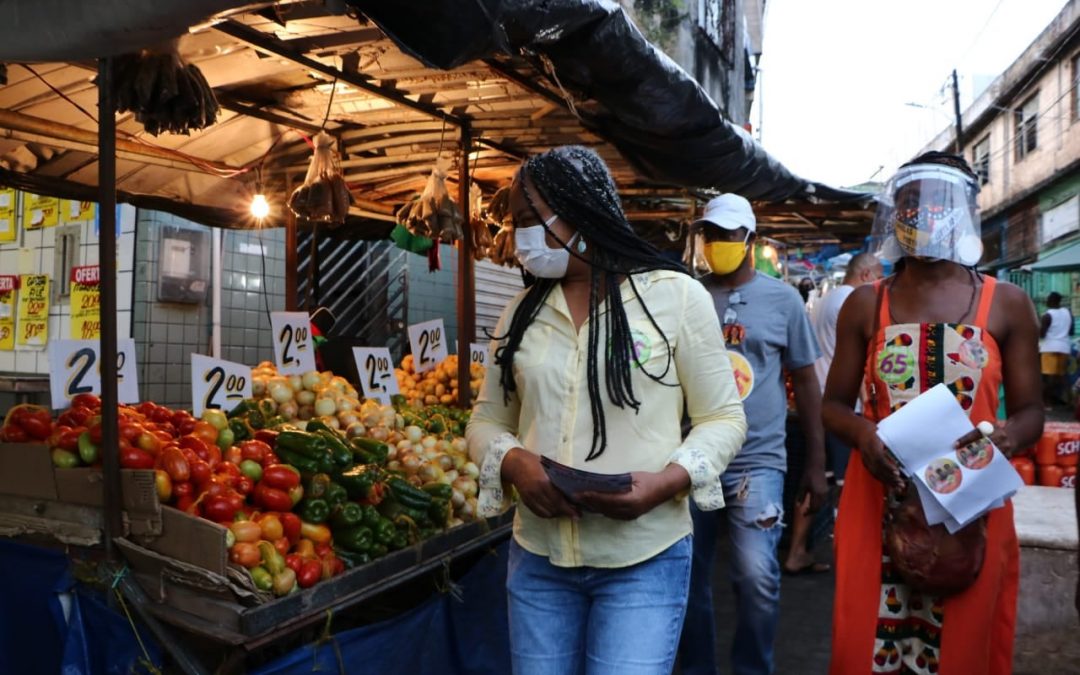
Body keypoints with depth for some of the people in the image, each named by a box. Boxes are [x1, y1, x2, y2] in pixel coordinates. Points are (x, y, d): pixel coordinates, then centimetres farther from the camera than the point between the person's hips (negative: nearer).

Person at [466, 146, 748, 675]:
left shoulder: (675, 294, -6)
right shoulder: (522, 311, 6)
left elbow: (723, 417, -2)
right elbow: (486, 421, 10)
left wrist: (667, 481, -19)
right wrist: (514, 464, -12)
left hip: (644, 561, -3)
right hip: (537, 559, 4)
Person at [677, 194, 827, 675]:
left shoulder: (782, 299, 3)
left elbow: (805, 382, 7)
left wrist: (816, 463, 4)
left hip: (757, 459, -2)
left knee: (757, 576, -10)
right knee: (689, 578, 9)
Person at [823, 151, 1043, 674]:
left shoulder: (1006, 304, 4)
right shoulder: (865, 305, 5)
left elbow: (1030, 410, 6)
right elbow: (834, 404, 7)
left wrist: (1010, 436, -17)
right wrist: (863, 433, -15)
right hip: (878, 505, 1)